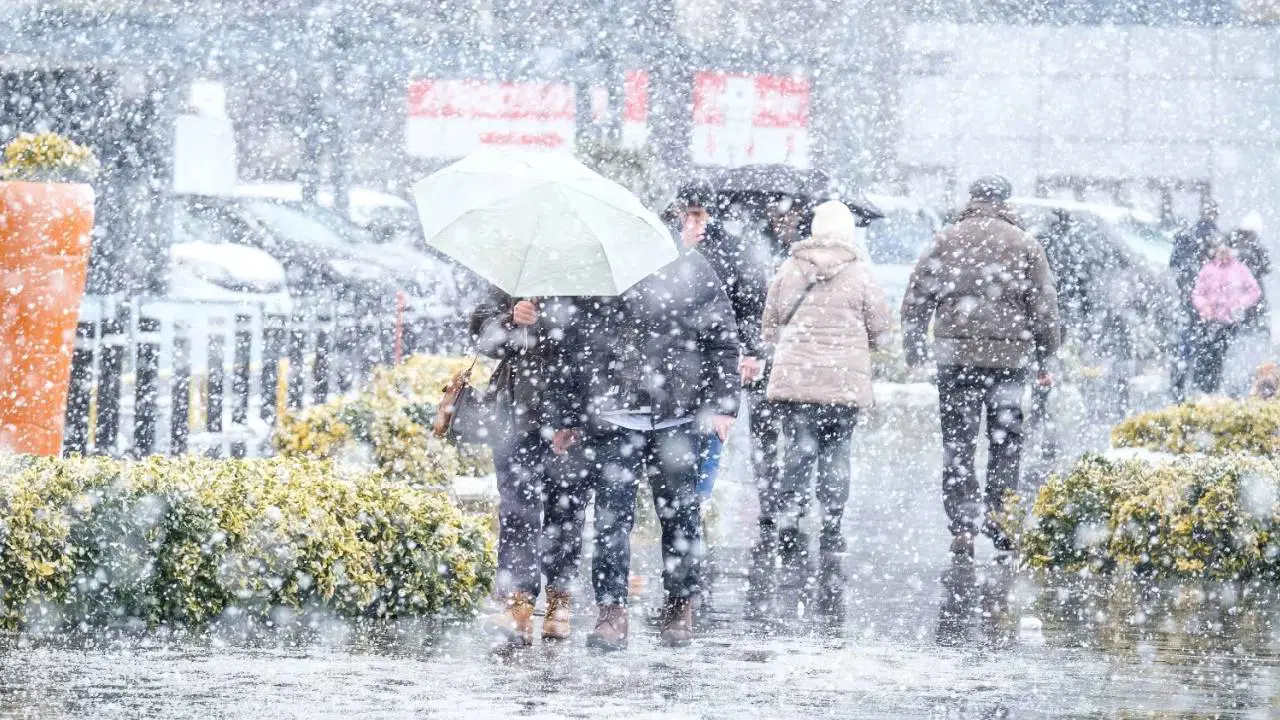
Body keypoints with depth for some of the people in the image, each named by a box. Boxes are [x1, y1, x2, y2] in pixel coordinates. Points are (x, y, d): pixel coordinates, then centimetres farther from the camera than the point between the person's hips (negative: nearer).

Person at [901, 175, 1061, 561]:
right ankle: (1000, 516, 3)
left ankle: (962, 528, 0)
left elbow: (916, 300, 4)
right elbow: (1045, 308, 4)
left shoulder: (946, 241, 4)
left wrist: (914, 349, 12)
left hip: (956, 356, 0)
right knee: (1006, 441, 10)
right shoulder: (1025, 245, 3)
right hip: (1010, 357, 0)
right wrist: (1044, 357, 12)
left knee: (958, 444, 5)